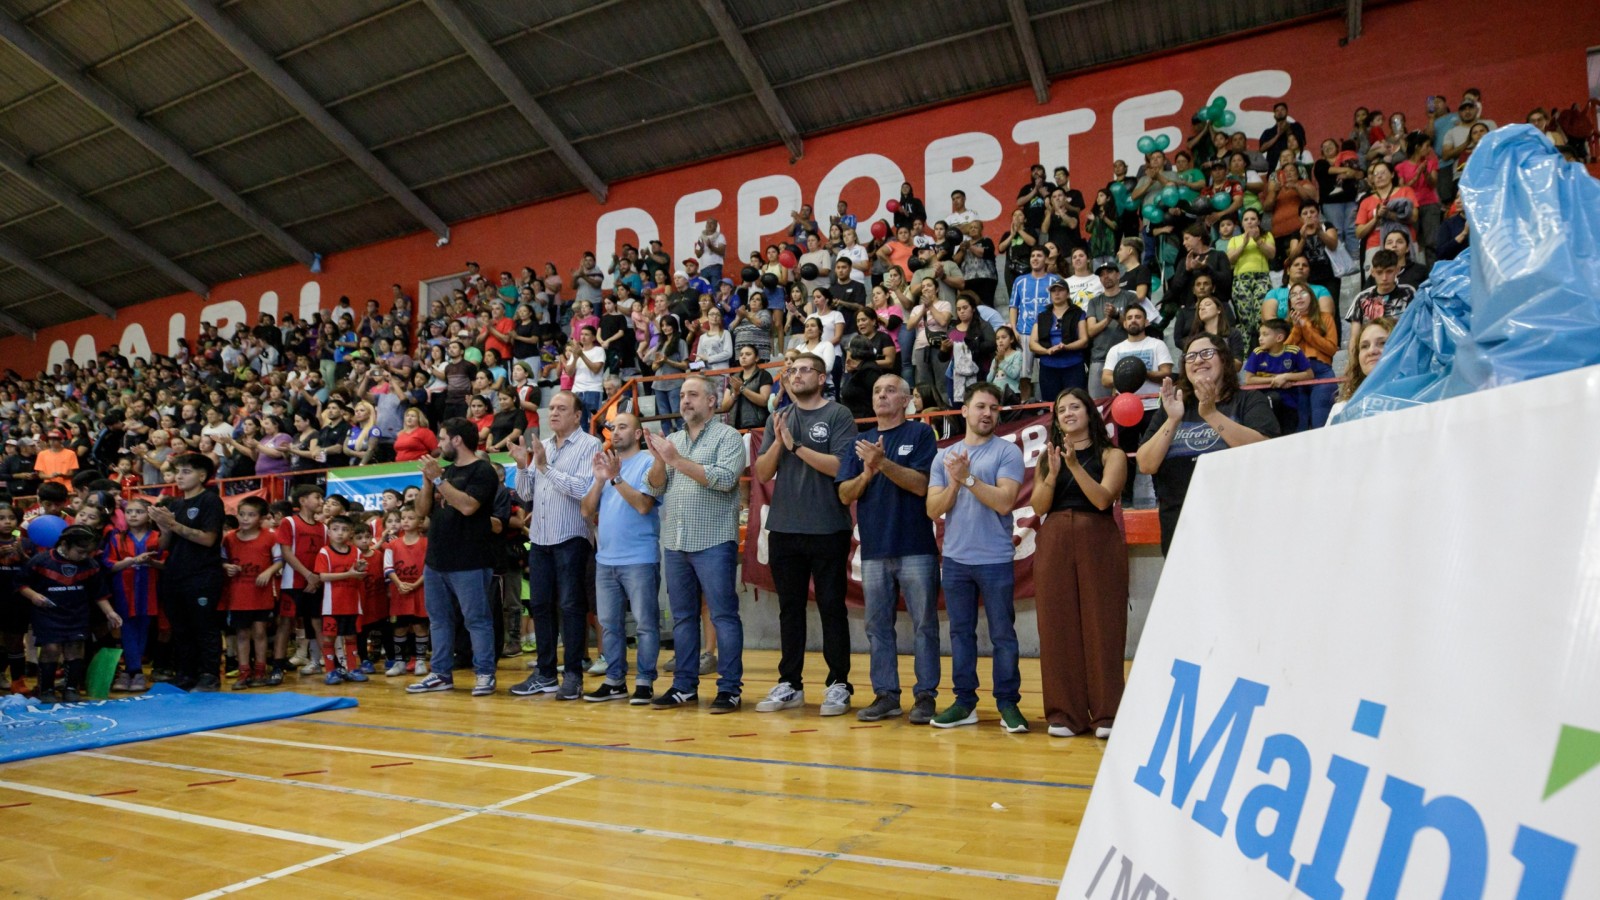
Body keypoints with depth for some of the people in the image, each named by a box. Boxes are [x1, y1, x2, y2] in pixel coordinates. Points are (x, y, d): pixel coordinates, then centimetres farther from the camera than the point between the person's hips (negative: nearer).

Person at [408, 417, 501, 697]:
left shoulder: (482, 471, -8)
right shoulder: (447, 471, 17)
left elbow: (467, 506, -23)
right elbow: (423, 511, 15)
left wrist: (438, 479, -18)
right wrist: (428, 480, -1)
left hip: (469, 564, -9)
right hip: (436, 560, 9)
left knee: (477, 619, -3)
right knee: (439, 619, 13)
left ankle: (484, 674, 3)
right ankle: (442, 674, 22)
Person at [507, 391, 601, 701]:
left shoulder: (589, 445, -6)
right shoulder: (540, 446, 12)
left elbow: (582, 489, -19)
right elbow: (526, 494, 12)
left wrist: (545, 466, -17)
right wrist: (523, 466, -5)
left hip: (571, 538, -6)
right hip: (539, 537, 6)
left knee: (570, 606, -2)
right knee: (540, 605, 10)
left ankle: (573, 675, 7)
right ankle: (545, 673, 20)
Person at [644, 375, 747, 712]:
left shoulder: (727, 436, -2)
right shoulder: (671, 440, 15)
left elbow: (725, 478, -17)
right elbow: (656, 487, 11)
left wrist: (678, 460, -16)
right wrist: (659, 459, -8)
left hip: (713, 543, -6)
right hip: (674, 543, 6)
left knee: (724, 615, -2)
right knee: (682, 617, 12)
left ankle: (729, 688, 4)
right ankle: (684, 687, 20)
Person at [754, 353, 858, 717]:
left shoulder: (838, 416, -2)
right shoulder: (778, 420, 12)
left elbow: (841, 466, -14)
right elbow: (762, 473, 7)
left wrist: (796, 445, -14)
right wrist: (778, 441, -10)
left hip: (828, 530, -4)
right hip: (783, 529, 5)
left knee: (831, 607, 3)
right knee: (790, 608, 11)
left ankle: (838, 685, 12)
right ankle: (789, 684, 19)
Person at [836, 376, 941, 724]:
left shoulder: (920, 433, 2)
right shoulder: (861, 441, 14)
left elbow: (920, 484, -9)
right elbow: (845, 494, 8)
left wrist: (883, 463, -20)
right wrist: (867, 473, -11)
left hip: (916, 548, -4)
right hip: (873, 548, 5)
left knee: (924, 624, 1)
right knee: (878, 626, 9)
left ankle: (926, 695, 9)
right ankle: (885, 694, 18)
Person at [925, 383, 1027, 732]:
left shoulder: (1007, 452, -2)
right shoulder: (944, 457, 9)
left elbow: (1004, 502, -14)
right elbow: (933, 509, 3)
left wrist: (968, 478, -15)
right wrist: (954, 483, -12)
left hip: (995, 560, -4)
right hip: (955, 559, 4)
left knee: (1002, 634, 2)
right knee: (961, 632, 10)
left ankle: (1008, 703, 11)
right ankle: (964, 701, 19)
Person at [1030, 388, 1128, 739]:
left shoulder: (1111, 455, 5)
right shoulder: (1048, 456, 14)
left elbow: (1103, 499, -9)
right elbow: (1039, 506, 5)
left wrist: (1075, 465, -17)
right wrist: (1052, 473, -11)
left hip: (1098, 543, -3)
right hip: (1054, 543, 3)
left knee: (1101, 627, -2)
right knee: (1058, 627, 1)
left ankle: (1106, 713, 5)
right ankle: (1065, 713, 8)